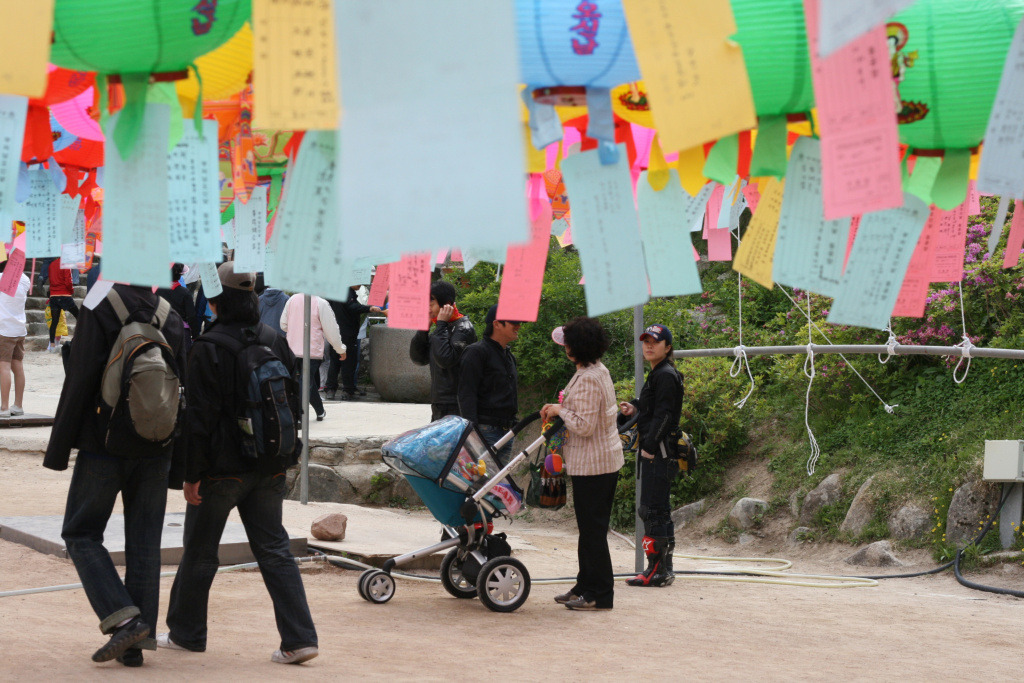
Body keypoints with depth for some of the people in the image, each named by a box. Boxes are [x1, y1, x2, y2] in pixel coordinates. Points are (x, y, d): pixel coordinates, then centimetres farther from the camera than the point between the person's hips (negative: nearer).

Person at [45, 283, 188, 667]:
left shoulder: (100, 310, -9)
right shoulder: (172, 319, 5)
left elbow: (79, 383, -12)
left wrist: (59, 449, -5)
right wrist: (177, 468, 13)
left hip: (104, 446, -4)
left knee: (81, 533, 7)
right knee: (144, 542, 9)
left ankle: (124, 619, -8)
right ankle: (136, 642, 9)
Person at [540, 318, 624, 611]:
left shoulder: (587, 380, -22)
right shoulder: (600, 371, 11)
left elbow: (584, 426, -24)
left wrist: (560, 410, -10)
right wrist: (559, 410, 14)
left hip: (592, 464, -10)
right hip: (607, 458, 10)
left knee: (592, 528, -3)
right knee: (591, 526, 16)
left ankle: (599, 594, 3)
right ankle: (586, 586, 25)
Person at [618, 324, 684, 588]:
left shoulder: (666, 376, -12)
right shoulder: (658, 374, 19)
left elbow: (663, 414, -18)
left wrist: (649, 446, -20)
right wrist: (635, 408, 7)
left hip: (659, 451, -11)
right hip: (656, 451, 11)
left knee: (652, 510, -11)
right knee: (661, 510, 13)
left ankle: (657, 569, -10)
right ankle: (664, 568, 19)